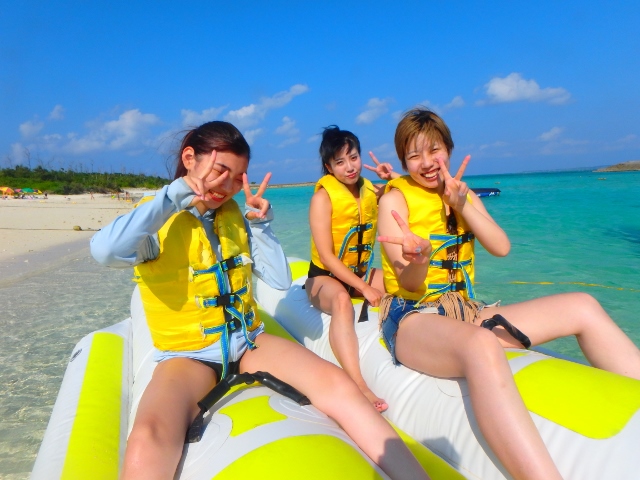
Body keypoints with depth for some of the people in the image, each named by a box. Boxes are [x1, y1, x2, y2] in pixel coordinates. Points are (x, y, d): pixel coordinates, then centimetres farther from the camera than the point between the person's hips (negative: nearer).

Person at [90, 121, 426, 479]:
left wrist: (261, 223, -3)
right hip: (188, 355, -3)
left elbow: (281, 280, 6)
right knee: (148, 440, -36)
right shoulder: (155, 221, -5)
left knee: (336, 384, -22)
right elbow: (105, 252, -30)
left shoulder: (235, 215, 8)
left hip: (250, 343, 4)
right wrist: (174, 196, -23)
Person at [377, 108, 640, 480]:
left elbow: (501, 247, -1)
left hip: (465, 311, 7)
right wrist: (419, 260, -36)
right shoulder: (396, 198, -5)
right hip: (412, 316, -6)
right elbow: (409, 283, -13)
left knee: (582, 307, -4)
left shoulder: (463, 194, 13)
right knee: (481, 347, -41)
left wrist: (461, 205, -11)